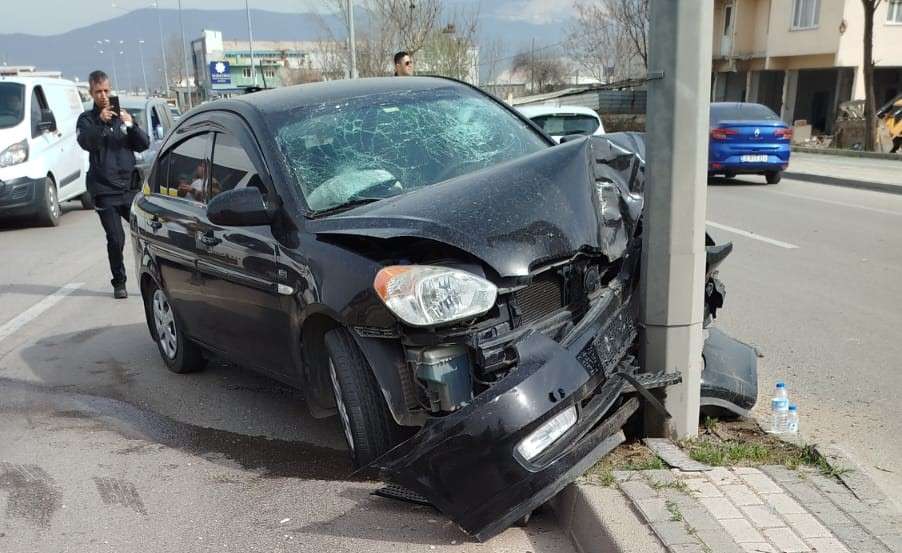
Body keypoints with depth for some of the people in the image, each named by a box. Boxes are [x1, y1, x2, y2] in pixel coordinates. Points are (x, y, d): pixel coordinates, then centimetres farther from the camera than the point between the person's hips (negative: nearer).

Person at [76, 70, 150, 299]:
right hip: (104, 190, -2)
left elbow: (144, 144, 5)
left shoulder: (122, 115, 15)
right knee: (115, 239, -6)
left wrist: (131, 125, -12)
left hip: (129, 186, 2)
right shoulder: (87, 119, 6)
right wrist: (100, 122, -29)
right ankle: (119, 283, 9)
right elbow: (86, 143, -15)